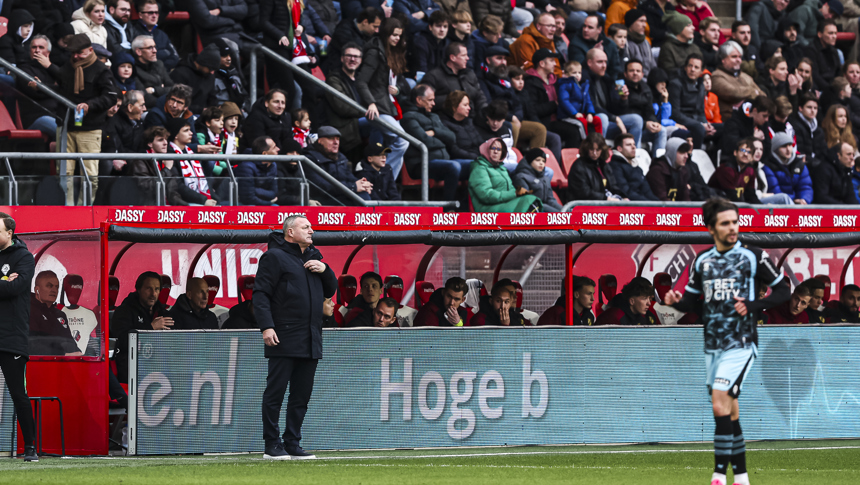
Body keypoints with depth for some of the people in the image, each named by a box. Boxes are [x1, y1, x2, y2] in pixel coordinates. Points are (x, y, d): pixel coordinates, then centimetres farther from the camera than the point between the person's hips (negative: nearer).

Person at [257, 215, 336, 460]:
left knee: (302, 394, 8)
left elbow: (330, 291, 23)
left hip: (310, 341, 7)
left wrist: (324, 270, 3)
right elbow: (261, 293, -9)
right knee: (275, 392, -4)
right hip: (283, 339, -7)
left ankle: (292, 444, 13)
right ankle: (272, 446, -2)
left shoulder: (314, 258, 19)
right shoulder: (275, 257, -3)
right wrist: (266, 326, -20)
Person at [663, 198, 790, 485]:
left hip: (740, 344, -5)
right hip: (712, 347, 5)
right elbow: (691, 299, 16)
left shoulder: (753, 257, -4)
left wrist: (752, 306, -14)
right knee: (729, 412, 9)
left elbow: (783, 290, 1)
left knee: (721, 404, -18)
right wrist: (675, 302, -7)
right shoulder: (702, 261, 9)